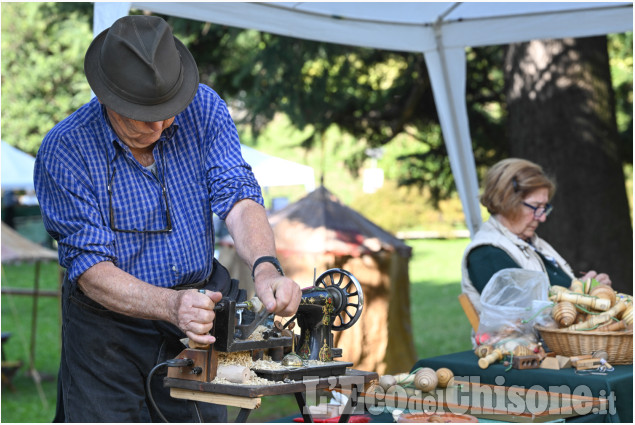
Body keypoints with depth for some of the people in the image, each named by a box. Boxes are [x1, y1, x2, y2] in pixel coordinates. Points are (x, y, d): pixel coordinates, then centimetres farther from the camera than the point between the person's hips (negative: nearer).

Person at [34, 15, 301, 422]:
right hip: (108, 333, -2)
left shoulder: (204, 108, -7)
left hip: (196, 327, 3)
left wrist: (266, 267, -36)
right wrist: (171, 306, -37)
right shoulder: (65, 150, -17)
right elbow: (90, 268, -21)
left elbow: (238, 197, -15)